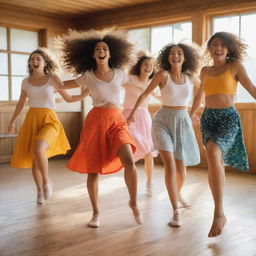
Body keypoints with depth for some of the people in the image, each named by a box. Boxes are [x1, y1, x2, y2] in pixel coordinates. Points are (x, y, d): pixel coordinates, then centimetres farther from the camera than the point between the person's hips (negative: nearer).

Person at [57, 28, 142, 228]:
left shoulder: (119, 74, 8)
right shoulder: (88, 76, 3)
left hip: (117, 121, 1)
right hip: (95, 121, -1)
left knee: (129, 162, -18)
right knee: (93, 169, 1)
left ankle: (134, 203, 6)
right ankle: (96, 213, 18)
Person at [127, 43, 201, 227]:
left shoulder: (190, 77, 4)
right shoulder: (163, 75, -6)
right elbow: (145, 94, -1)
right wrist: (132, 114, -2)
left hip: (183, 122, 4)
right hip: (163, 121, -3)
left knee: (181, 168, 10)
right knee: (170, 165, -19)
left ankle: (178, 194, 44)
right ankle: (176, 212, -13)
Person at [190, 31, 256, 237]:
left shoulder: (235, 66, 1)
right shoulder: (205, 71, 14)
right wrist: (191, 114, 42)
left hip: (228, 117, -5)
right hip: (208, 118, 5)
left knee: (213, 153, -29)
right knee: (217, 163, 1)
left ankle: (219, 213, -25)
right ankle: (220, 211, 16)